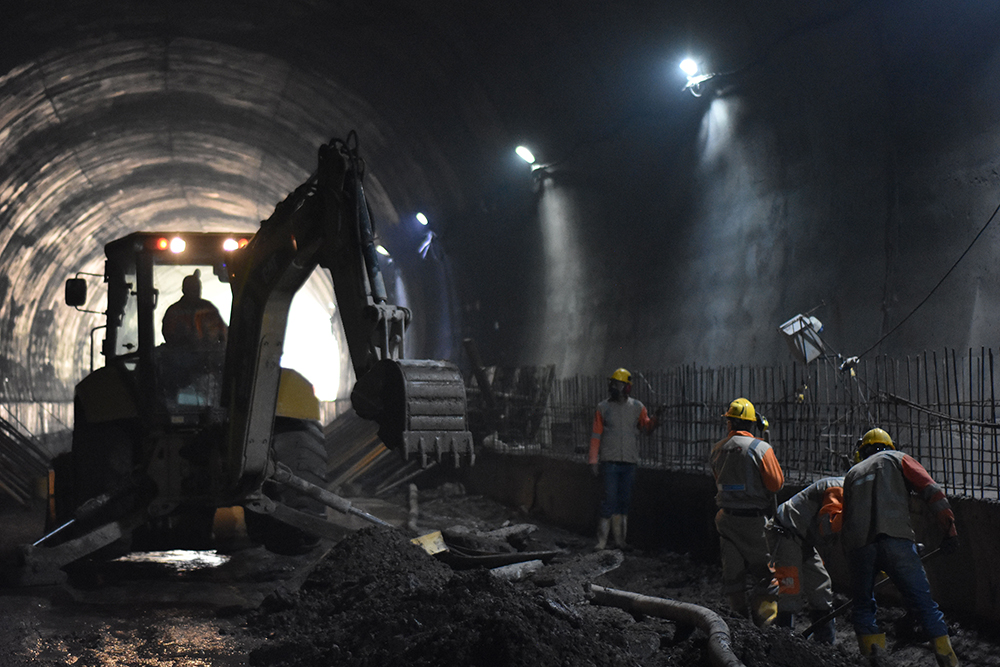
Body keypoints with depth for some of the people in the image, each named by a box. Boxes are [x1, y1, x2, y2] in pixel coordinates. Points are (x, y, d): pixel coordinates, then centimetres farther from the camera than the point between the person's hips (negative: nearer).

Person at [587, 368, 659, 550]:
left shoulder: (637, 407, 8)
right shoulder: (603, 408, 3)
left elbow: (646, 427, 11)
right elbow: (596, 435, 3)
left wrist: (654, 420, -12)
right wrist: (593, 460, -1)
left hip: (629, 461, 2)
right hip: (610, 461, -2)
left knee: (624, 501, 6)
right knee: (610, 499, -9)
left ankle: (620, 539, 14)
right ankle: (602, 539, -5)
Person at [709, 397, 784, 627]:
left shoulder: (717, 449, 4)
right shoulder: (761, 448, -13)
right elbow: (776, 483, -10)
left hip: (726, 518, 5)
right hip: (755, 519, -5)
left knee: (732, 570, 13)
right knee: (764, 568, 5)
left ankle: (738, 615, 19)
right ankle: (763, 618, 3)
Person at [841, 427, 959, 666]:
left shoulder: (852, 473, 31)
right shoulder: (897, 459, 21)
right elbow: (931, 491, 6)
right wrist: (950, 530, 3)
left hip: (858, 545, 2)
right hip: (895, 538, -2)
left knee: (863, 606, 17)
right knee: (923, 603, 0)